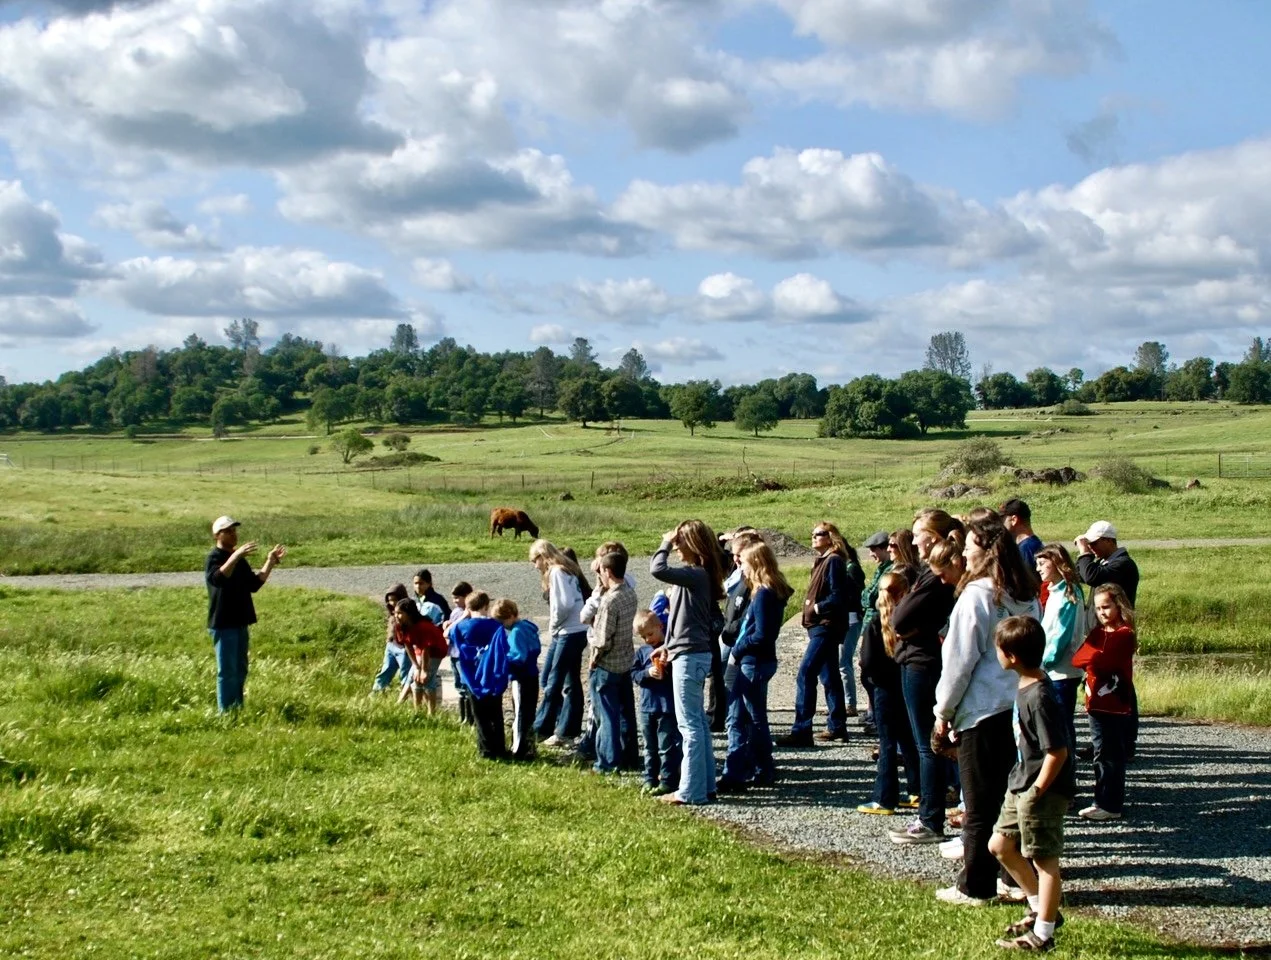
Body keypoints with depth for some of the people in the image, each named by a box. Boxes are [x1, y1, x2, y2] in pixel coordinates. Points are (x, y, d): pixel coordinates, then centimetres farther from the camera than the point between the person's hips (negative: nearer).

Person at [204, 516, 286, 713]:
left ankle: (237, 710, 25)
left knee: (240, 670, 15)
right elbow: (216, 578, -33)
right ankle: (226, 712, -2)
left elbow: (254, 585, 17)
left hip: (240, 622, 9)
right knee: (227, 671, -6)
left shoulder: (239, 560, 15)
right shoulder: (214, 558, -11)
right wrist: (235, 556, -42)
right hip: (223, 624, -9)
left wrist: (270, 563, 11)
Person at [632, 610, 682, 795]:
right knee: (650, 747, 14)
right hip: (647, 706, 5)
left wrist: (668, 667, -22)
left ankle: (668, 781, 4)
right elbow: (634, 674, 2)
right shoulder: (641, 651, 7)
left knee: (667, 747, -2)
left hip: (668, 706, -5)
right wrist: (648, 673, -15)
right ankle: (650, 779, 23)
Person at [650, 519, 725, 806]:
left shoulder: (695, 574, -17)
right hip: (693, 653, 10)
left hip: (689, 656, -10)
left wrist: (665, 544, -14)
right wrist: (669, 645, 17)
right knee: (698, 722, 14)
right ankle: (705, 785, 19)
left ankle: (692, 791, -3)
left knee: (689, 724, -6)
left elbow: (657, 570, -30)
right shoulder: (697, 575, 13)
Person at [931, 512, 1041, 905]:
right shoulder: (1028, 596, 9)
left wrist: (944, 710, -3)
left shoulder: (977, 595, -14)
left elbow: (959, 660, -12)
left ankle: (975, 886, 7)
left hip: (982, 710, -7)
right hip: (1020, 707, 7)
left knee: (980, 803, 0)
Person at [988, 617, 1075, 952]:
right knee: (1000, 845, 19)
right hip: (1021, 784, 10)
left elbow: (1058, 752, -25)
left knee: (1044, 861, 2)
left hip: (1042, 791, -10)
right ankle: (1040, 908, 31)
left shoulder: (1039, 697, -25)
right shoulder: (1025, 685, 5)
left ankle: (1043, 933, 13)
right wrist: (1023, 784, 17)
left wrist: (1036, 792, -18)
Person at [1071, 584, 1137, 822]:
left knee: (1111, 757, -2)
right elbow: (1077, 659, 2)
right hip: (1096, 703, 8)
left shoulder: (1125, 634, -10)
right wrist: (1093, 659, -12)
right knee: (1102, 755, 14)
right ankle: (1101, 802, 21)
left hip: (1114, 706, -8)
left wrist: (1091, 658, -7)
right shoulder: (1098, 632, 14)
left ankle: (1111, 806, 2)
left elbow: (1102, 661, -23)